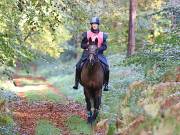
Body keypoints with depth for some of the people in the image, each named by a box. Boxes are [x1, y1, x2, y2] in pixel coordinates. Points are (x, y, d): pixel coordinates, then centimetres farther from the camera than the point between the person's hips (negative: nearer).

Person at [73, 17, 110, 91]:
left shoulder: (102, 35, 7)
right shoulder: (87, 34, 7)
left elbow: (105, 46, 4)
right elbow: (82, 45, 7)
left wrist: (98, 48, -15)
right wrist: (88, 44, -14)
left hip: (99, 53, 0)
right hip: (88, 53, 0)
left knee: (106, 67, -20)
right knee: (78, 66, -21)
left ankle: (106, 84, -6)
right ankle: (76, 83, -9)